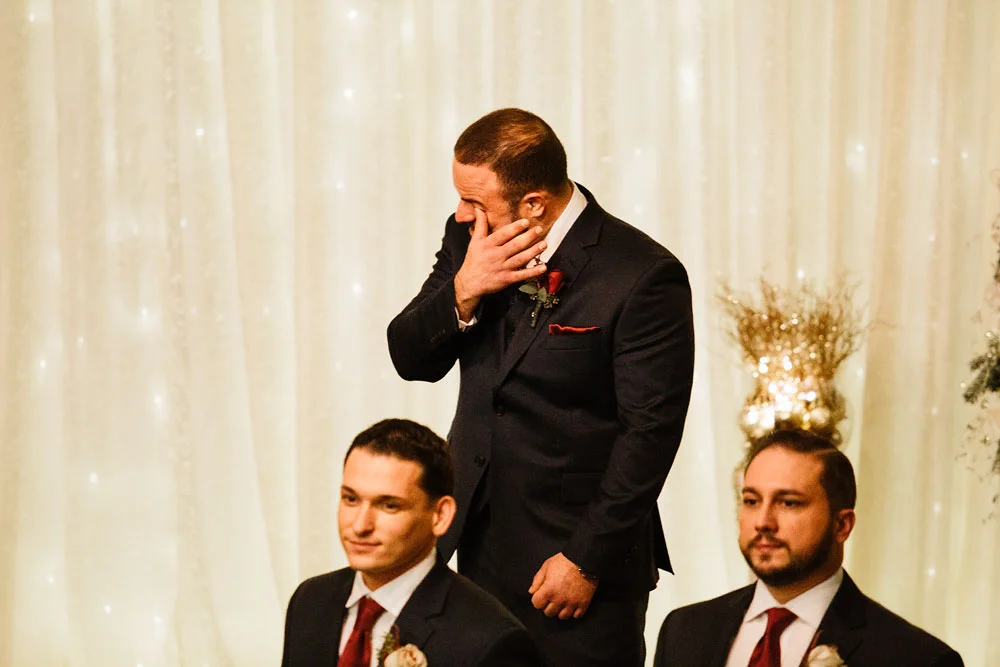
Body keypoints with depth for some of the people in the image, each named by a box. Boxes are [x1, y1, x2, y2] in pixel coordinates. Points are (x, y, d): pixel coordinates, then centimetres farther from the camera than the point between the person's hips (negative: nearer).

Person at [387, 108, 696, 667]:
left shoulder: (644, 277, -16)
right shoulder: (470, 239, 3)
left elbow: (650, 433, -15)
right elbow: (412, 360, 4)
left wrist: (586, 559, -15)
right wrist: (462, 292, -15)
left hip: (580, 553, -6)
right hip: (482, 546, 6)